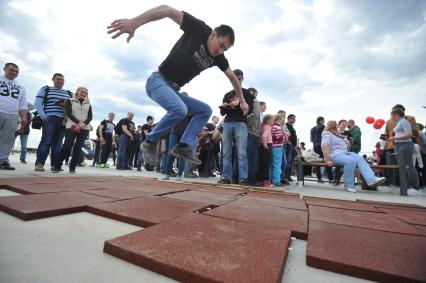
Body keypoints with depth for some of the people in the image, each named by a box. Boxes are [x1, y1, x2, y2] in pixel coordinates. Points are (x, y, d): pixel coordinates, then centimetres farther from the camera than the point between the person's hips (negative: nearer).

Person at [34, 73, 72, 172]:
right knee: (46, 141, -11)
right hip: (50, 118, -3)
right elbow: (38, 103, 2)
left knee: (58, 143, 2)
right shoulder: (45, 89, 11)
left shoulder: (69, 93, 20)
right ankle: (39, 163, -7)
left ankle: (54, 164, 5)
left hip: (64, 120, 3)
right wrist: (43, 116, -11)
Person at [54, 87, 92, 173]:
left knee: (78, 147, -2)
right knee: (67, 146, -10)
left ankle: (72, 167, 5)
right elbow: (68, 113, -3)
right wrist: (78, 122, -17)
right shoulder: (70, 101, 10)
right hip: (72, 126, -2)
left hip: (85, 128, 2)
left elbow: (90, 116, 6)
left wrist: (83, 124, -12)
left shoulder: (88, 104, 17)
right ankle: (57, 166, 1)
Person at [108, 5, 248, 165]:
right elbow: (168, 10, -22)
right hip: (158, 81, -7)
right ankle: (150, 142, -11)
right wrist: (134, 22, -35)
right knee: (180, 109, -33)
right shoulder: (199, 30, -13)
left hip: (174, 90, 7)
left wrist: (242, 100, 20)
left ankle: (183, 146, -10)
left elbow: (232, 77, 17)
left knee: (206, 110, 0)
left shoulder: (218, 57, 4)